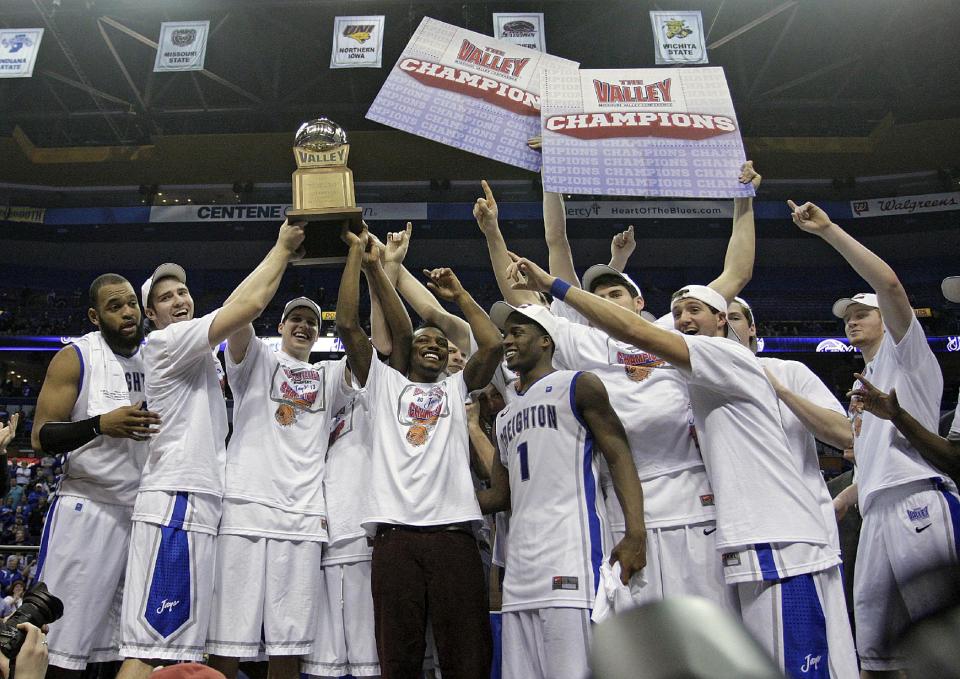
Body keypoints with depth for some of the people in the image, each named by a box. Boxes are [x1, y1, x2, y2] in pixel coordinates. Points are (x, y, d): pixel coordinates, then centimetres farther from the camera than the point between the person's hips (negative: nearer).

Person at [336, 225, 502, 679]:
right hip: (395, 534, -1)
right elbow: (347, 324, 9)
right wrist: (357, 252, 11)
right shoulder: (384, 382, 19)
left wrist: (458, 294, 15)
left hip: (453, 533, 1)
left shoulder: (456, 387, 21)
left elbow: (493, 345, 6)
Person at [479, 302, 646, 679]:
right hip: (521, 562, 7)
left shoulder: (578, 386, 4)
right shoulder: (505, 415, 24)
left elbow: (619, 455, -5)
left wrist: (635, 533, -17)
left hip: (571, 555, -7)